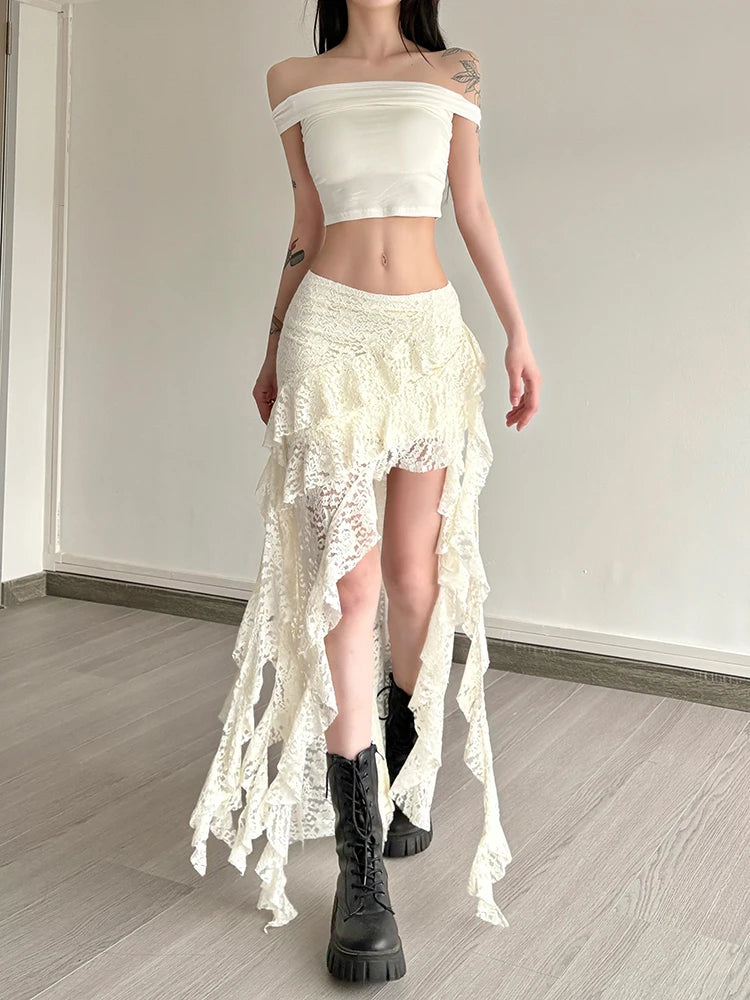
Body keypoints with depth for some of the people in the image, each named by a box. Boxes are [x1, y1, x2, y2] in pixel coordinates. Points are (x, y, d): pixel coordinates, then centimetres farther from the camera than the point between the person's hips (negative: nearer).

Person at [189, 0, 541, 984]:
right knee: (346, 586, -9)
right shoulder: (293, 80, 12)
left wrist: (518, 333, 4)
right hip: (331, 338, -1)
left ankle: (407, 779, 29)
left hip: (430, 336, 1)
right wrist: (274, 347, 15)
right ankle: (360, 863, -5)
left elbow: (473, 210, 10)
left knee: (415, 576, 3)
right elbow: (307, 223, 15)